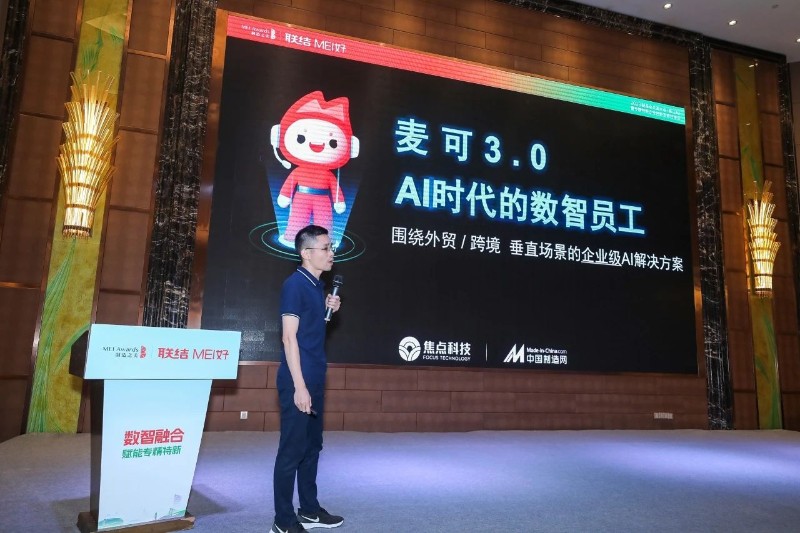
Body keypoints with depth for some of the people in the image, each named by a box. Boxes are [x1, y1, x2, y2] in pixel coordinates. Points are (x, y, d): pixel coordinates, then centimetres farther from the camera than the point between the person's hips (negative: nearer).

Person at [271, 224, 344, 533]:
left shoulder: (318, 285, 12)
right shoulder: (295, 284, -13)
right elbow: (289, 337, -18)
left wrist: (329, 309, 5)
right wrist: (299, 386, -21)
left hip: (315, 377, 9)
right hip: (298, 380, -9)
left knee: (312, 446, 16)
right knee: (292, 449, -1)